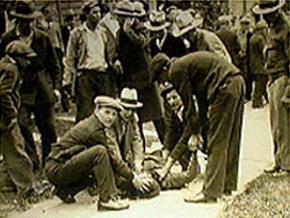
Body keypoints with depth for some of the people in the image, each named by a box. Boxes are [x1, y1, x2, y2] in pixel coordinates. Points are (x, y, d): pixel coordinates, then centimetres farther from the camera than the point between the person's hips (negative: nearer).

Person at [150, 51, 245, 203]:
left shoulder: (176, 71, -4)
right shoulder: (186, 64, 24)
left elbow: (188, 104, -3)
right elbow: (202, 97, 25)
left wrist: (194, 132, 6)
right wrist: (198, 127, 24)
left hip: (225, 86, -10)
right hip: (238, 82, 10)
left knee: (217, 141, -8)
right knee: (230, 137, 15)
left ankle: (210, 192, -7)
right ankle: (227, 186, 24)